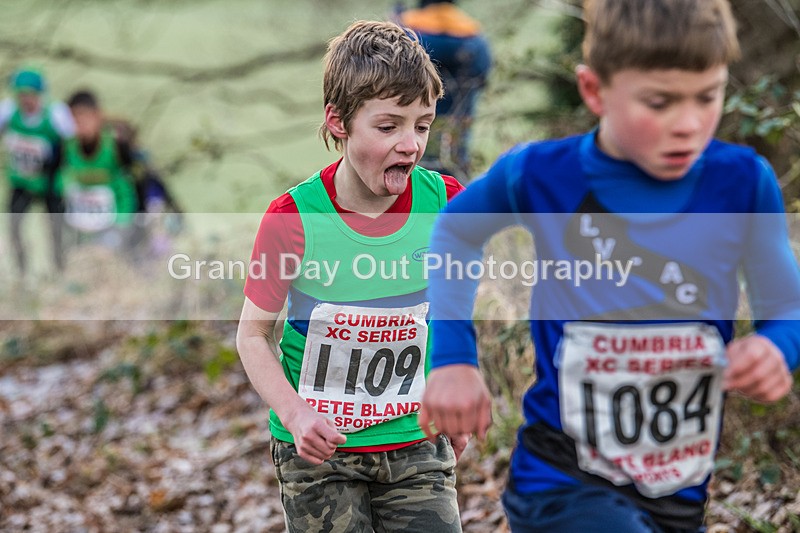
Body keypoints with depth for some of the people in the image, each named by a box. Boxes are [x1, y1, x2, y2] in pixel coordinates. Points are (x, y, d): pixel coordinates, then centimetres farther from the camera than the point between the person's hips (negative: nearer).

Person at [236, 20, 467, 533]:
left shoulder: (444, 201, -7)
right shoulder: (293, 217, -15)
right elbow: (254, 333, -6)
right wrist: (294, 414, -19)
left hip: (417, 441, 2)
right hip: (319, 450, -2)